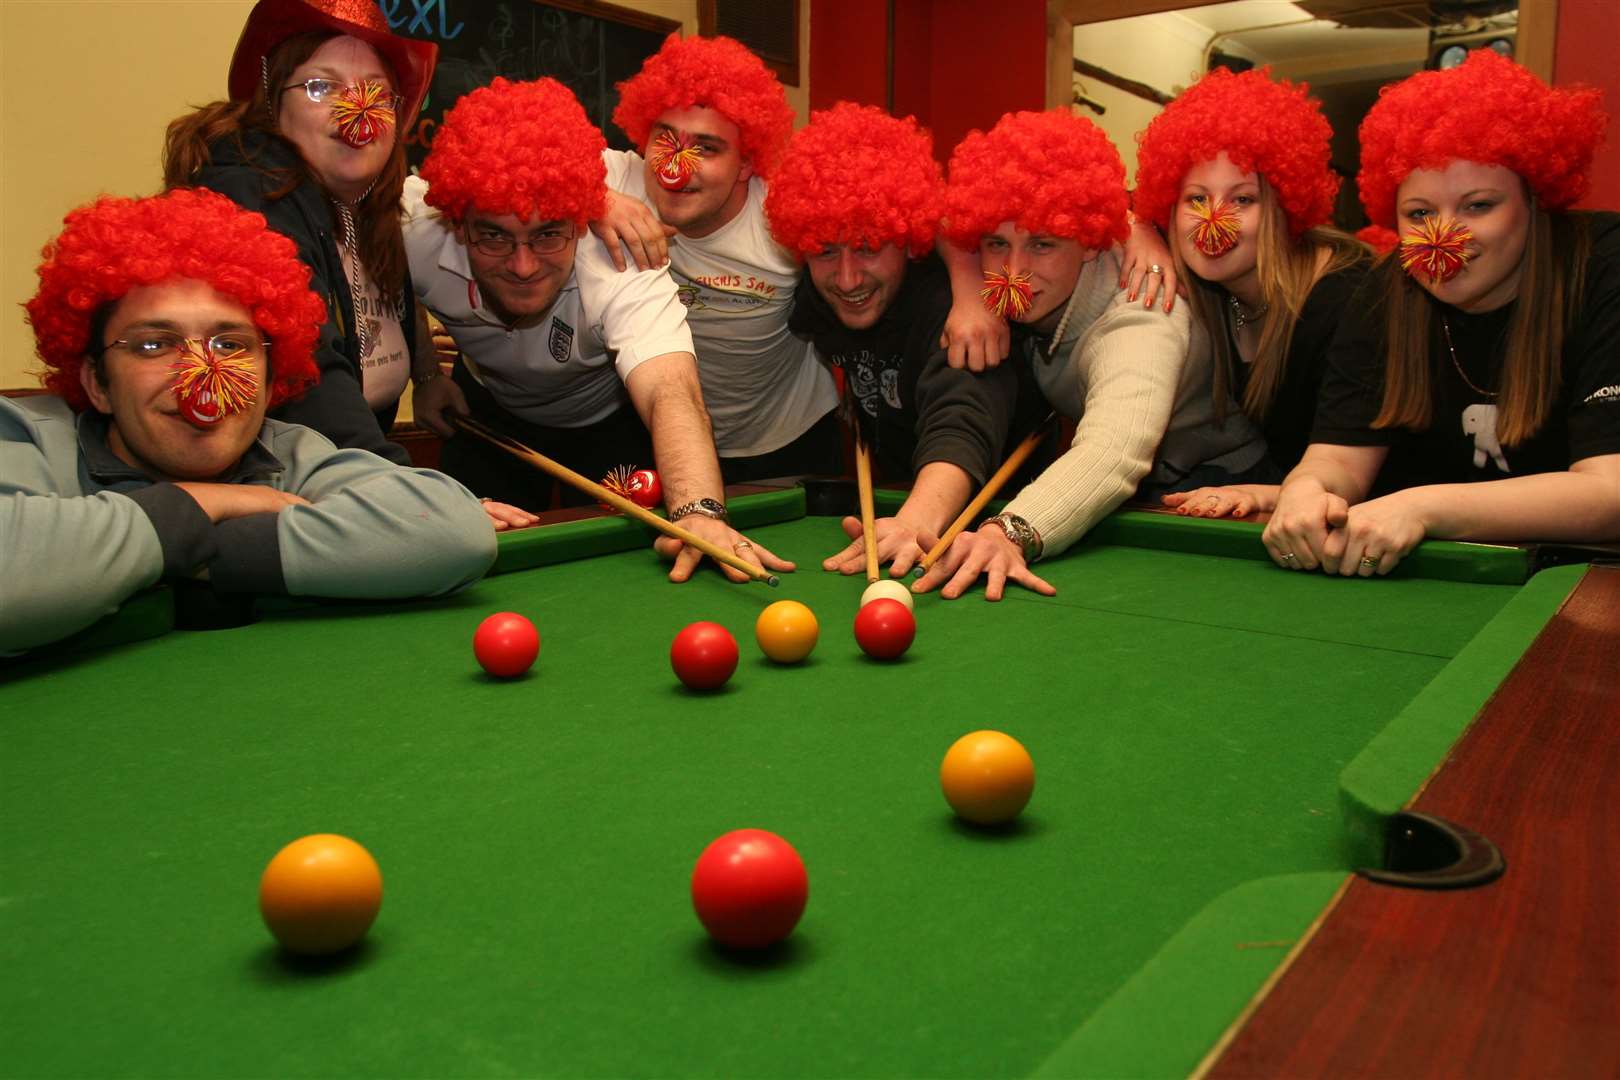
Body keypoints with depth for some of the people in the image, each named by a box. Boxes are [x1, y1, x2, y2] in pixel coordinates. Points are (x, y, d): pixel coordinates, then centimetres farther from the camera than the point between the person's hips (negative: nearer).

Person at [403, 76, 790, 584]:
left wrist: (699, 513, -75)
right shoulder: (414, 228, -31)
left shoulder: (622, 267, -42)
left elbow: (671, 395, -60)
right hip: (490, 409, 3)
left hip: (611, 420, -3)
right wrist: (425, 371, -10)